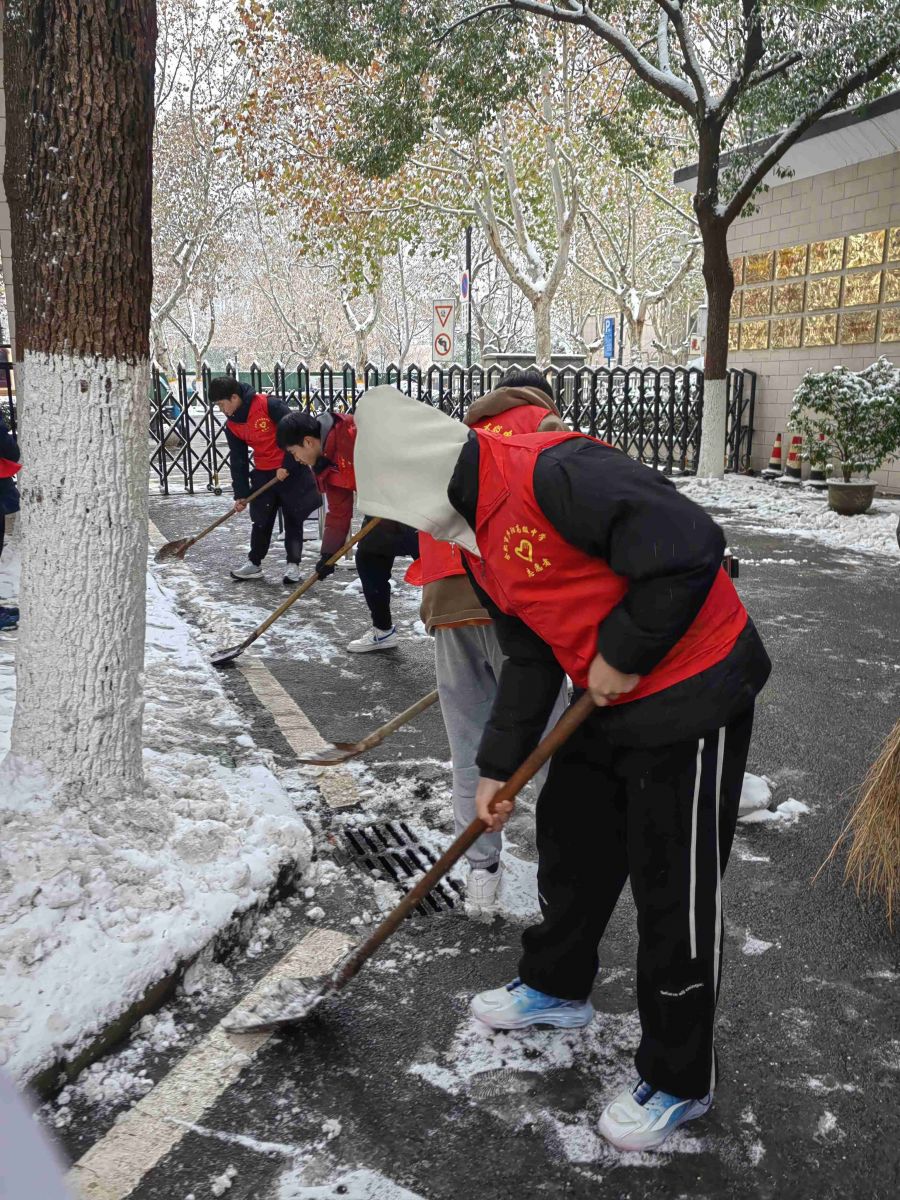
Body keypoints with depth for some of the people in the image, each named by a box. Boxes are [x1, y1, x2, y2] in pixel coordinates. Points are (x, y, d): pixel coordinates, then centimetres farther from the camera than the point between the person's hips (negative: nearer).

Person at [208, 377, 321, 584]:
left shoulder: (269, 405, -19)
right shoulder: (232, 425, 1)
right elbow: (238, 460, 6)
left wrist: (287, 466, -17)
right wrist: (241, 494, 2)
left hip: (292, 470, -5)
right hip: (263, 474, 5)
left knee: (293, 519, 3)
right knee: (261, 521, 9)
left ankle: (293, 565, 11)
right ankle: (254, 563, 21)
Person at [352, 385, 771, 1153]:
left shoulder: (554, 475, -25)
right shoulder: (475, 538, 7)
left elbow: (691, 548, -30)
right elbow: (529, 657, 13)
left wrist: (624, 652, -19)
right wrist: (499, 765, 10)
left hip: (691, 695, -9)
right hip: (608, 704, 9)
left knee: (674, 892, 3)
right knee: (569, 844, 21)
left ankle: (680, 1081, 23)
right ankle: (557, 987, 46)